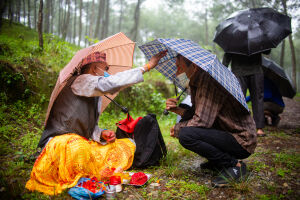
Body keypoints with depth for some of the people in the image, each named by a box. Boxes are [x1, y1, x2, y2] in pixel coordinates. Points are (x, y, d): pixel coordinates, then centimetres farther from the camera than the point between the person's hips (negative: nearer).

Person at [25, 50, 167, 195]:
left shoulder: (97, 95, 18)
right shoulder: (80, 81, -11)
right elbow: (109, 84, -31)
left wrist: (102, 134, -3)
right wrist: (146, 67, -27)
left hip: (83, 143, 9)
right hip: (60, 143, -9)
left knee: (128, 145, 0)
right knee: (77, 149, -44)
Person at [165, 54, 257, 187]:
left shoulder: (209, 80, -22)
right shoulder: (195, 82, 9)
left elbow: (202, 121, -28)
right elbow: (196, 113, 15)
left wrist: (177, 129, -10)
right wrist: (177, 109, -3)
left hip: (242, 141, -10)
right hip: (226, 132, 10)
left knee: (185, 135, -26)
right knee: (185, 123, 12)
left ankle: (234, 165, -11)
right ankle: (217, 161, 16)